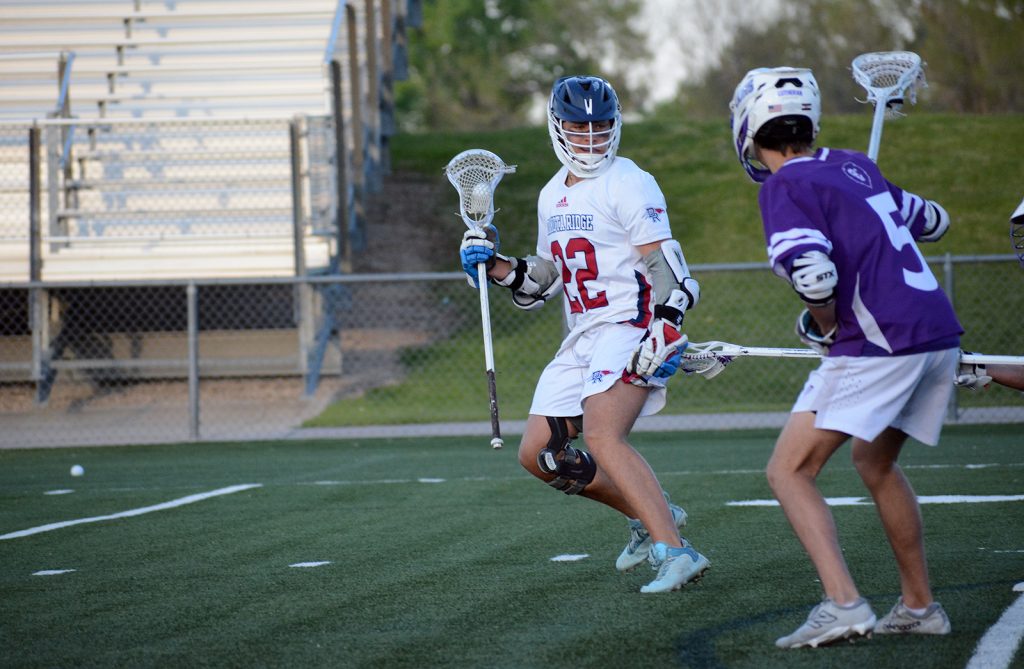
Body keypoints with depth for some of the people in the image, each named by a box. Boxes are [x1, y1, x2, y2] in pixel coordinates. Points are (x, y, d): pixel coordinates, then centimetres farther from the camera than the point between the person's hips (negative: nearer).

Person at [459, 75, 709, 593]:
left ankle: (674, 552, -34)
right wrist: (494, 266, 7)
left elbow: (668, 267, -15)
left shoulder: (628, 184, -10)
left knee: (601, 435, -29)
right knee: (538, 453, 8)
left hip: (630, 330, -9)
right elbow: (546, 279, 24)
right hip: (582, 339, 9)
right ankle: (652, 516, 20)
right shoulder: (552, 196, 16)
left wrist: (665, 333, -28)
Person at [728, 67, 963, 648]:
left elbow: (815, 277, -18)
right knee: (876, 461, 27)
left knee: (790, 471, -5)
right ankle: (920, 606, 28)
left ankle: (843, 604, -19)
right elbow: (934, 220, 29)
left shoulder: (785, 186, -5)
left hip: (878, 344, -8)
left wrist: (825, 330, 1)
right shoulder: (856, 165, 17)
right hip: (942, 335, 8)